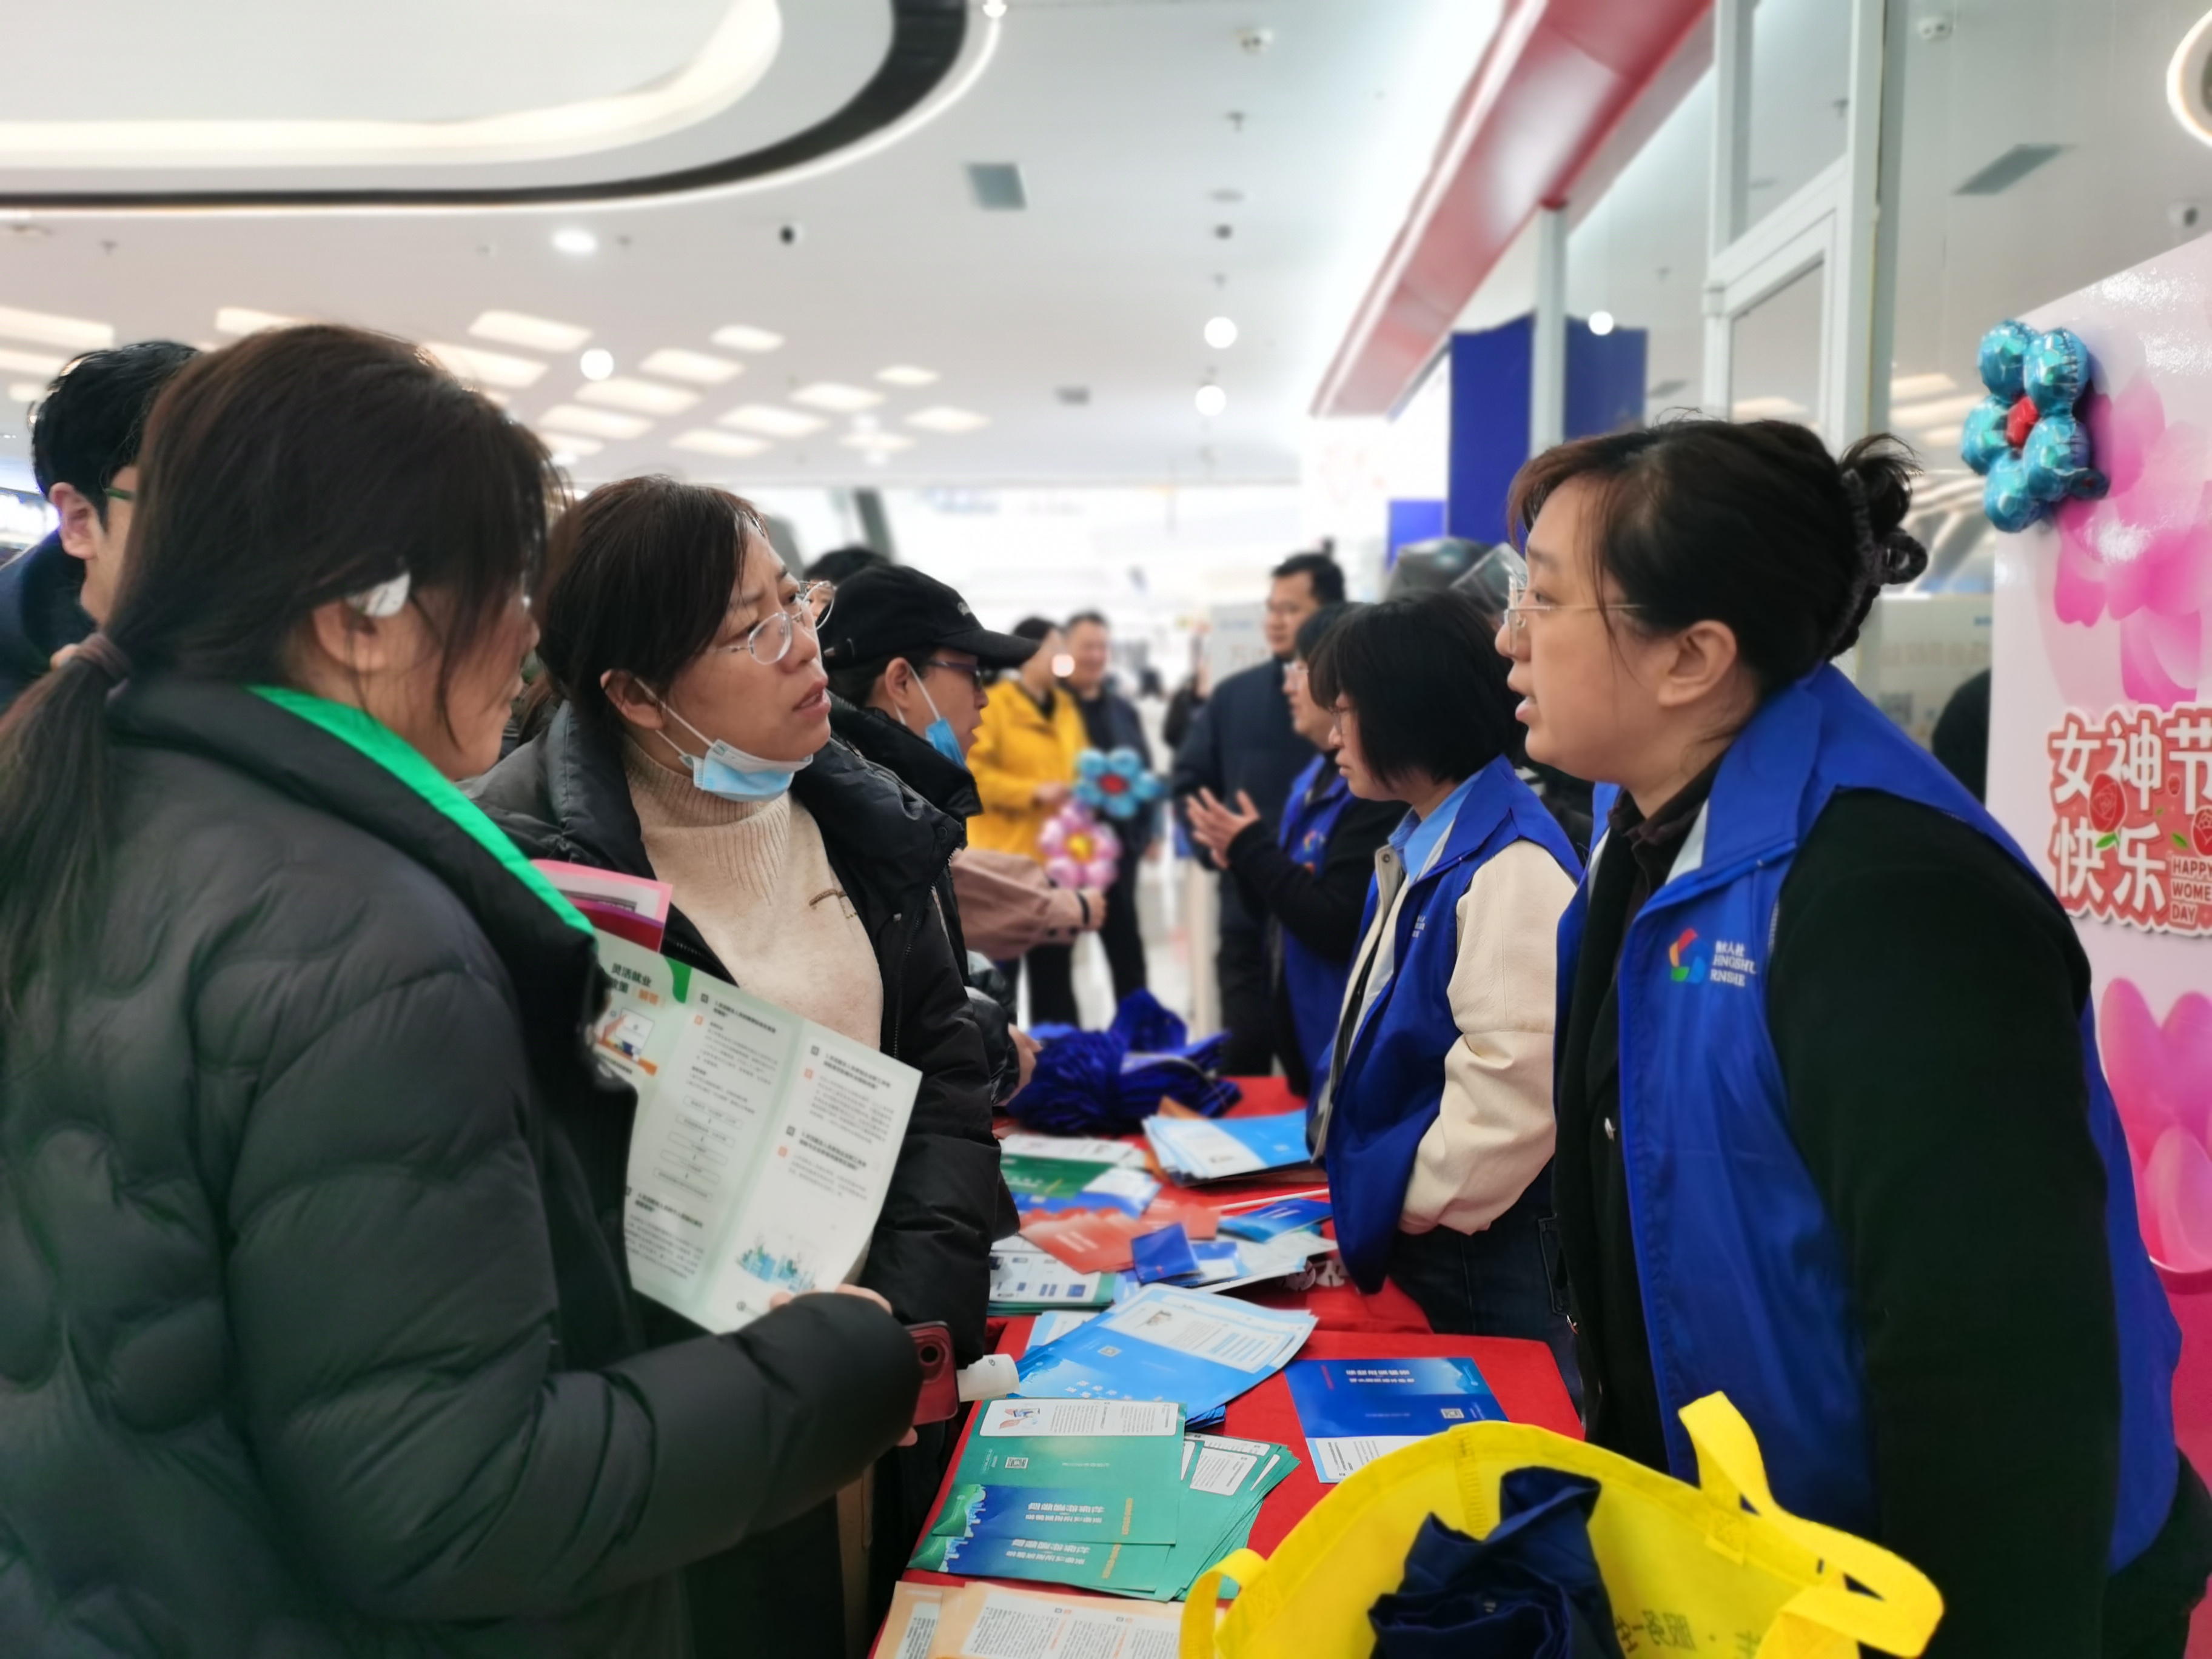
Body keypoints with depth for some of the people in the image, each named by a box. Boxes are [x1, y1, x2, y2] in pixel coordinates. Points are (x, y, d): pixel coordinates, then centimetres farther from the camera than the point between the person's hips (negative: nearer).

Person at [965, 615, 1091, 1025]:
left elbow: (1080, 764, 23)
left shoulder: (1065, 707, 13)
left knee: (1054, 976, 14)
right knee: (998, 978, 0)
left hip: (1056, 862, 7)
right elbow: (969, 772, -17)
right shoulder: (992, 705, -9)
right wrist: (1033, 792, -19)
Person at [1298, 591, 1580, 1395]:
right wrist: (1360, 1190, 13)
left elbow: (1518, 1074, -27)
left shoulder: (1510, 864, -22)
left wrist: (1417, 1203, -15)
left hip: (1486, 1245, -9)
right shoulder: (1418, 846, 9)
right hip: (1409, 1230, 9)